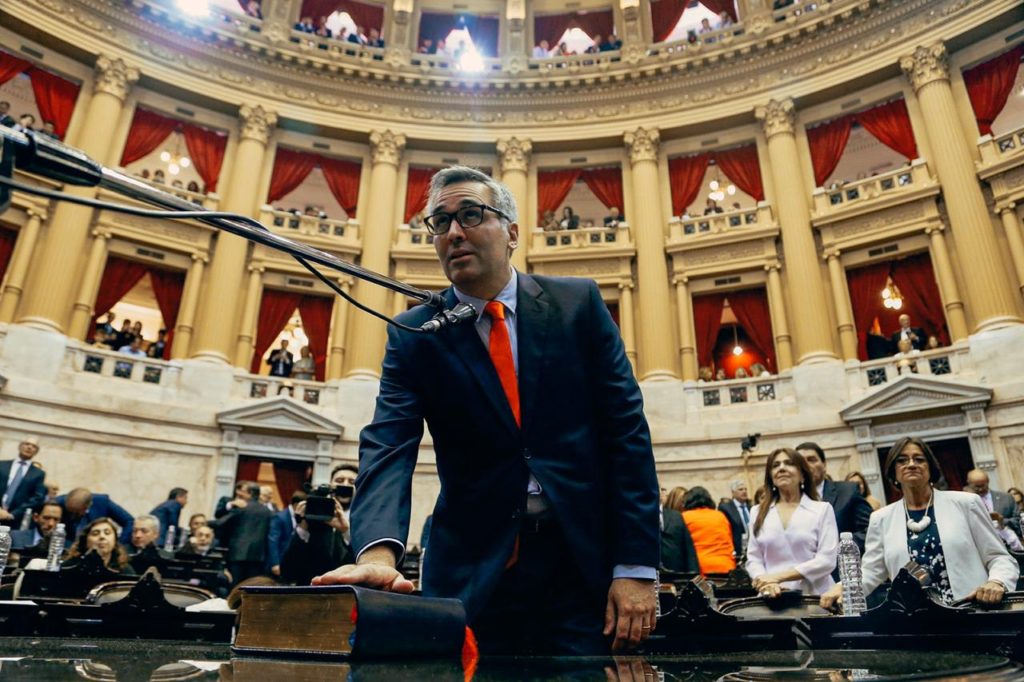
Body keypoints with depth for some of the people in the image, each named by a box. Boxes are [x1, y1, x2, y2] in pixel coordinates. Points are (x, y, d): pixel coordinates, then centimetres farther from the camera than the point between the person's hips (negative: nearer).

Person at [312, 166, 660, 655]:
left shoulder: (578, 303, -1)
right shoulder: (414, 335, 0)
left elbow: (626, 429, -3)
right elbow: (387, 449, -12)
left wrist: (637, 565, -9)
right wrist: (378, 554, -32)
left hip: (585, 561, 0)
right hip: (474, 572, 1)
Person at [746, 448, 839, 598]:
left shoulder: (822, 509, 6)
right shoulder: (758, 512, 12)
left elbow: (827, 560, -3)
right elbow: (753, 559, 8)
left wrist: (778, 576, -9)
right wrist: (767, 583, -11)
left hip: (815, 596, -1)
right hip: (774, 596, 1)